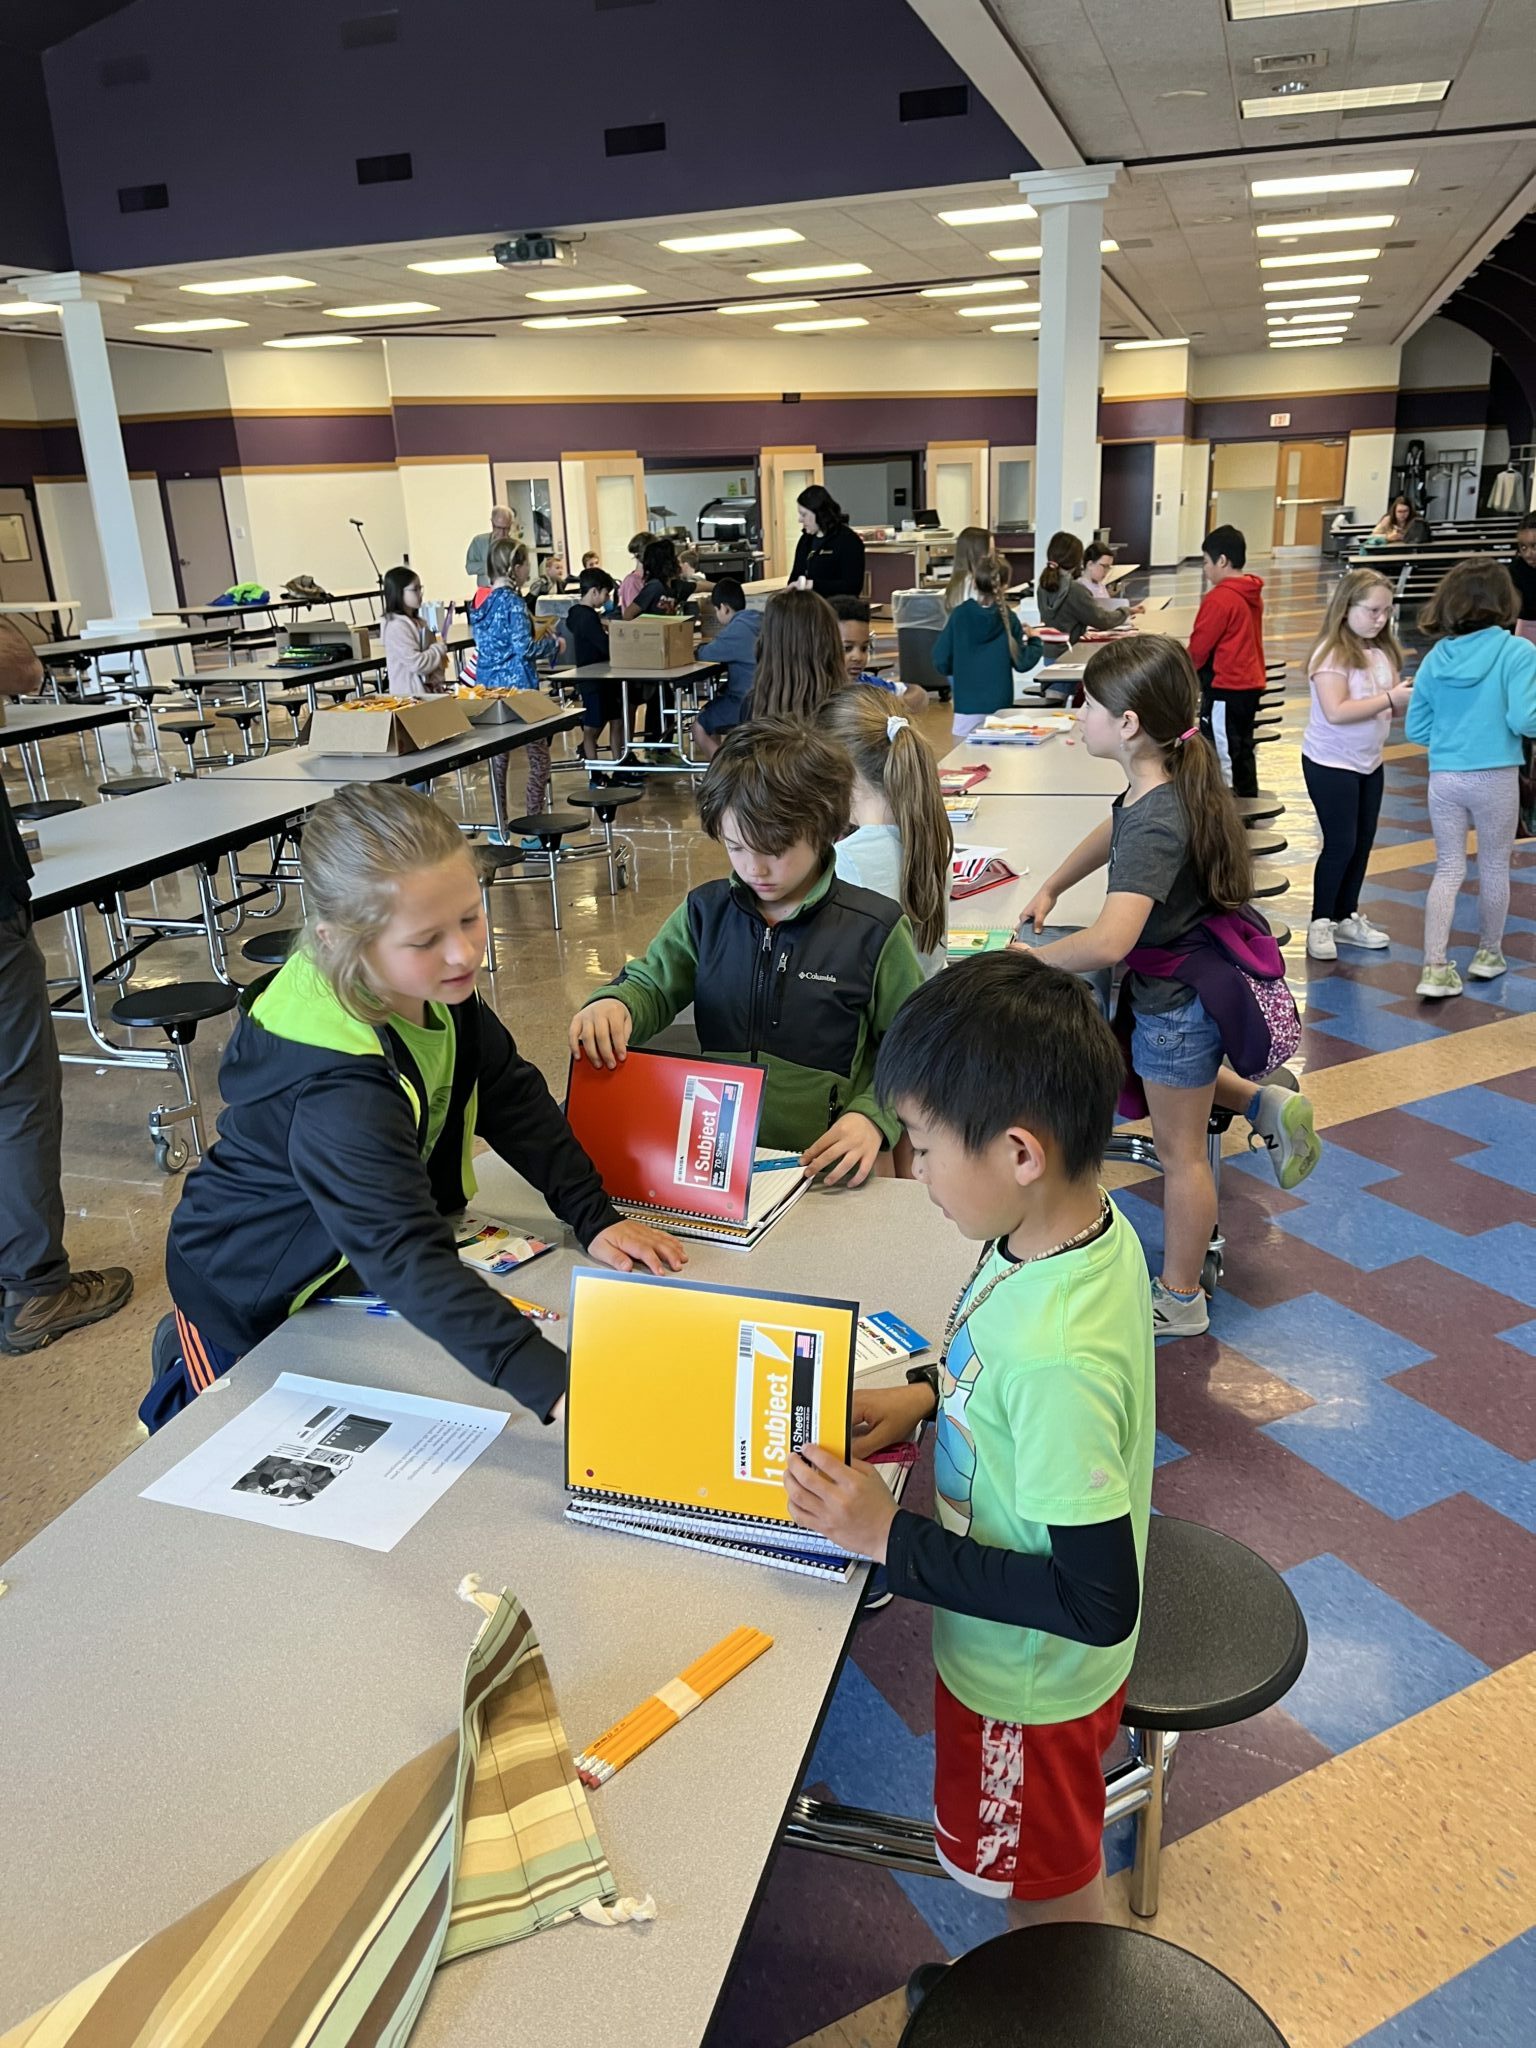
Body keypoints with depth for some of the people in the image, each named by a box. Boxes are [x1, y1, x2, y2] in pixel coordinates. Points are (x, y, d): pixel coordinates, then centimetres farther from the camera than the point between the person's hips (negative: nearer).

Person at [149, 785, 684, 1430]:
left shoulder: (435, 983, -19)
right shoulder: (336, 1094, -43)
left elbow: (513, 1097, -9)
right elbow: (407, 1261, -50)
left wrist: (596, 1217, -18)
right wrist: (556, 1388, -59)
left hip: (343, 1265, 7)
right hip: (249, 1297, -6)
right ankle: (185, 1379, 38)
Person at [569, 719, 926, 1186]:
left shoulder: (875, 930, -2)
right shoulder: (705, 911, 9)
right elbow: (651, 985, 11)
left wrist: (872, 1116, -14)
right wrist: (613, 1005, -14)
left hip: (826, 1168, -3)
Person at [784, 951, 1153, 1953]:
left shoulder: (1061, 1361, -41)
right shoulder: (1078, 1229, -14)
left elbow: (1096, 1601, -32)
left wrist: (892, 1538, -27)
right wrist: (930, 1395, -7)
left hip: (1029, 1680, -8)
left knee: (1052, 1893, 23)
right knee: (1046, 1874, 33)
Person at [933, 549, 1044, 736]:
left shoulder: (959, 615, -4)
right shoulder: (1007, 619, -5)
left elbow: (941, 660, -2)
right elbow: (1022, 662, 0)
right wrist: (1035, 642, 19)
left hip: (966, 706, 0)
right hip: (999, 705, 0)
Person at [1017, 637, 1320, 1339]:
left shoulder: (1155, 824, -35)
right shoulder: (1166, 782, -7)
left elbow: (1109, 940, -49)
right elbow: (1115, 832, 17)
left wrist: (1033, 960, -32)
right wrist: (1049, 890, 11)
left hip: (1179, 998, -9)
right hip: (1189, 983, 9)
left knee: (1179, 1150, 9)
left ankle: (1179, 1302, 27)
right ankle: (1265, 1104, 26)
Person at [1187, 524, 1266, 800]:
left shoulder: (1219, 598, -18)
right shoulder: (1253, 594, 8)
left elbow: (1199, 646, -14)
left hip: (1225, 688, -9)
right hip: (1251, 684, 9)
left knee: (1221, 755, -2)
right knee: (1243, 749, 18)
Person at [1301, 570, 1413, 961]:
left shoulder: (1382, 651, 3)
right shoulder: (1332, 654, -18)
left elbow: (1391, 705, 11)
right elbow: (1336, 712, -28)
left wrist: (1411, 697, -11)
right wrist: (1390, 698, -25)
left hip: (1369, 763, 7)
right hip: (1331, 764, -7)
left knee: (1362, 843, 12)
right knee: (1340, 845, -2)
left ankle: (1347, 917, 25)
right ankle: (1320, 923, 12)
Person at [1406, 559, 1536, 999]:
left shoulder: (1436, 657, 1)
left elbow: (1416, 730, 5)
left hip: (1444, 778, 3)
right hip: (1495, 778, -3)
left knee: (1449, 869, 10)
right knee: (1494, 867, 16)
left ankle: (1435, 969, 0)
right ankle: (1488, 953, 34)